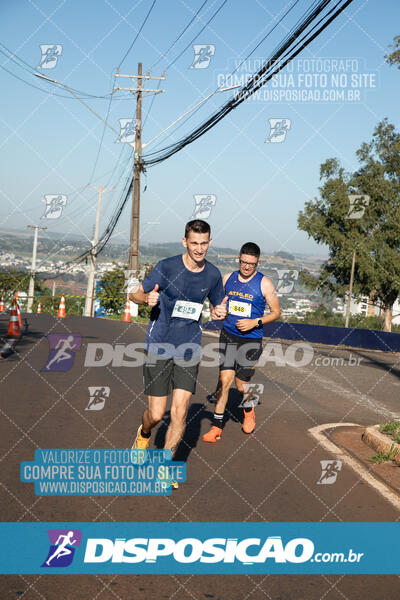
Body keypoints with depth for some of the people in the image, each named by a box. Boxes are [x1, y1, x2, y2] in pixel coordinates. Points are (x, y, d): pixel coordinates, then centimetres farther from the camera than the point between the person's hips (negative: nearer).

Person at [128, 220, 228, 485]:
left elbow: (218, 307, 17)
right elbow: (135, 293, -1)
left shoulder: (213, 274, 2)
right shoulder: (167, 267, -10)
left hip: (189, 349, 2)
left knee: (180, 412, -5)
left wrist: (220, 312, -8)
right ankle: (144, 434, 38)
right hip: (159, 346, -2)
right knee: (156, 415, 1)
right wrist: (147, 298, -24)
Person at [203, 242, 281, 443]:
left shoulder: (264, 284, -6)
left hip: (251, 340, -2)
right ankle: (217, 426, 2)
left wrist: (255, 322, -13)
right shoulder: (227, 279, 4)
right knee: (225, 379, -8)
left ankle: (248, 411, 35)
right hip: (228, 336, 2)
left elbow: (276, 312, 0)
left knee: (241, 384, 1)